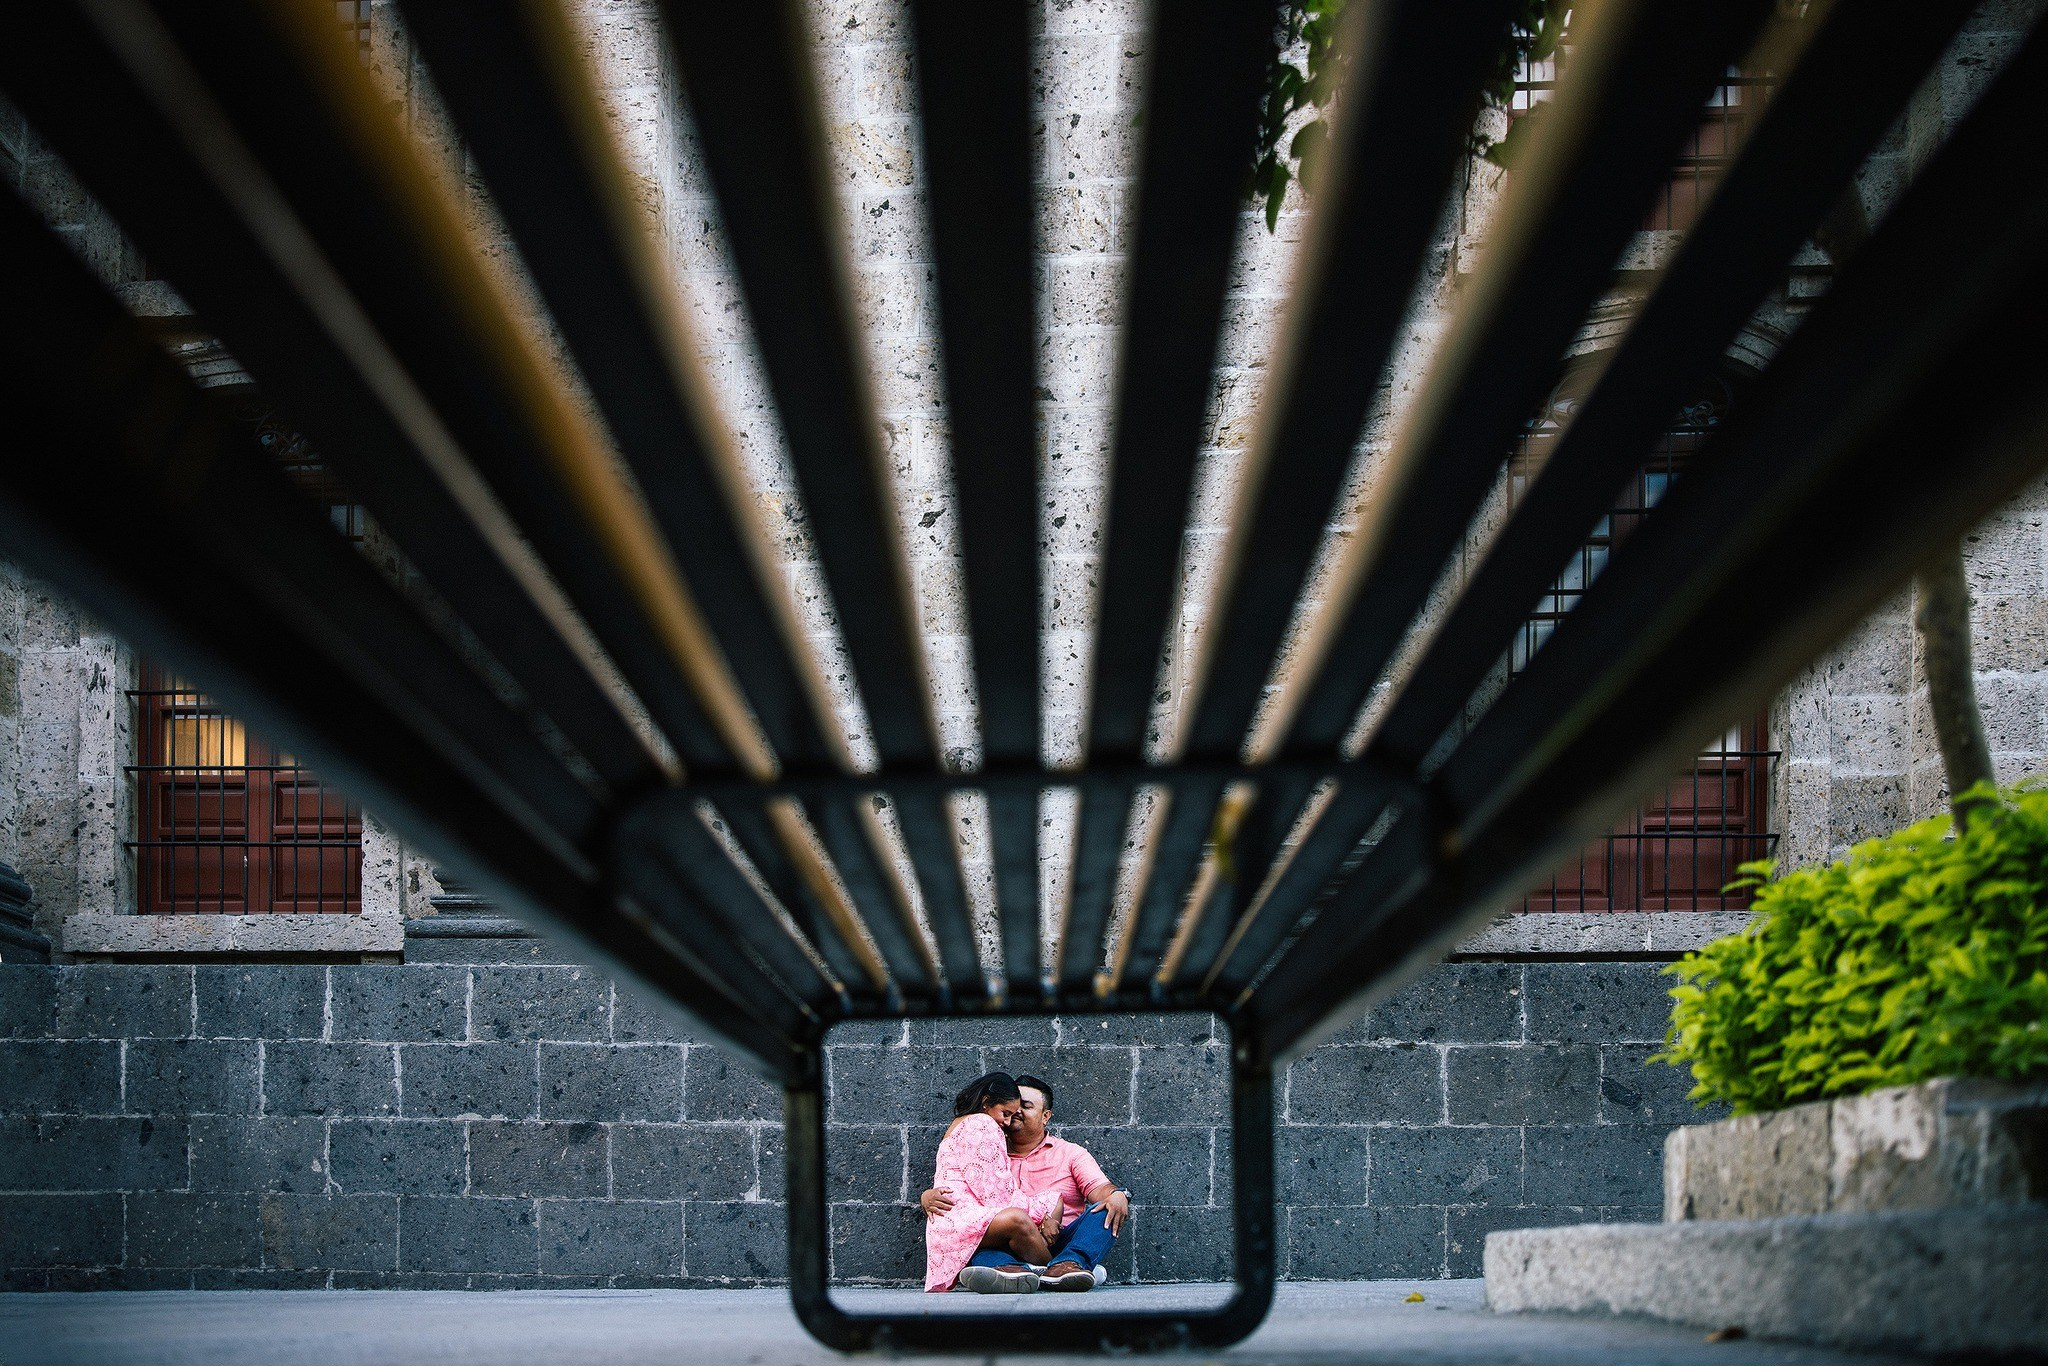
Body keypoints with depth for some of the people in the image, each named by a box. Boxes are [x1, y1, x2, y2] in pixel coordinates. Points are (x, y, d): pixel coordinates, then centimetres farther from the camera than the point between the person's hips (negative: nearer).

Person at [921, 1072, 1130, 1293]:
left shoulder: (1071, 1153, 20)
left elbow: (1098, 1189, 4)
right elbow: (951, 1194, 15)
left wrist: (1117, 1196, -21)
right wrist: (928, 1198, -10)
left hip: (1060, 1245, 0)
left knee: (1107, 1211, -24)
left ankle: (1070, 1264, -51)